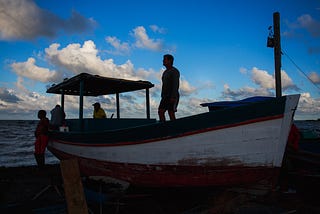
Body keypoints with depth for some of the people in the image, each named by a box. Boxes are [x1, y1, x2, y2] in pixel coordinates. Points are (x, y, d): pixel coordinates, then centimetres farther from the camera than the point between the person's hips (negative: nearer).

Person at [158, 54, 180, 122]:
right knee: (160, 112, -4)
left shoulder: (174, 71, -9)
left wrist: (173, 97, -26)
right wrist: (163, 97, 19)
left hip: (172, 97, -8)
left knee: (171, 113, -9)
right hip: (165, 97, 8)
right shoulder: (165, 72, 20)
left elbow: (176, 85, -18)